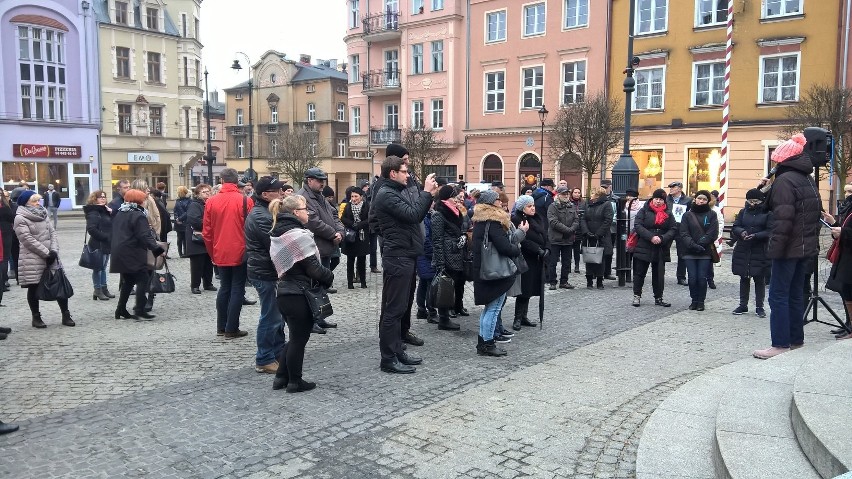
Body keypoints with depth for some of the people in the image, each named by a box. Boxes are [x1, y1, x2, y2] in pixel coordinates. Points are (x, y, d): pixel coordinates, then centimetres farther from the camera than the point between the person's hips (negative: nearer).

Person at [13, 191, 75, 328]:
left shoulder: (42, 215, 14)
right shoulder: (20, 219, -8)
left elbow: (52, 233, 8)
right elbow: (28, 239, -16)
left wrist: (54, 251, -7)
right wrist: (47, 253, -17)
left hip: (50, 258, 6)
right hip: (32, 260, -6)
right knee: (34, 289, 4)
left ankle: (66, 315, 10)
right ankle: (36, 317, 16)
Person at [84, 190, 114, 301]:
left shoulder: (104, 210, 16)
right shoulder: (93, 212, -12)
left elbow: (112, 224, 17)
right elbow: (91, 229, -23)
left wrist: (111, 213, 1)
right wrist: (105, 237, -20)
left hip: (107, 244, 9)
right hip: (98, 245, -9)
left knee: (103, 267, 15)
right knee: (98, 268, -1)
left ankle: (104, 289, 22)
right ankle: (97, 291, 6)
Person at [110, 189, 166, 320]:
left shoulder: (119, 213, 14)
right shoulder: (138, 215, -14)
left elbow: (114, 234, 21)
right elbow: (145, 236, -20)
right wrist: (158, 250, -20)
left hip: (120, 253, 9)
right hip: (133, 254, -9)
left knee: (128, 281, 16)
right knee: (143, 279, -3)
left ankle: (121, 310, 16)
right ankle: (140, 310, -8)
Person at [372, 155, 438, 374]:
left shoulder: (400, 192, 18)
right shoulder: (386, 194, -14)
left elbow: (416, 214, 18)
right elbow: (413, 215, -23)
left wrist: (428, 194, 6)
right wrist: (426, 192, -14)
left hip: (406, 257, 10)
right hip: (397, 258, -10)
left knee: (403, 306, 15)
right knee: (394, 309, -6)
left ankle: (398, 352, 24)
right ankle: (389, 359, 0)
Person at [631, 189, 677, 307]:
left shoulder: (668, 214, 9)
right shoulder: (644, 211, 0)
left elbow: (673, 229, 1)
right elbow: (637, 226, -10)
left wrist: (662, 238, -16)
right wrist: (651, 237, -20)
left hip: (661, 249, 3)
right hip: (643, 247, -3)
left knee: (659, 274, 10)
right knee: (640, 272, 3)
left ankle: (658, 297, 20)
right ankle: (637, 295, 14)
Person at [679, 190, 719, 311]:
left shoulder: (712, 215, 5)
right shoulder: (687, 215, 6)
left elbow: (713, 233, -5)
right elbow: (684, 233, -3)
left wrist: (700, 243, -14)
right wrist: (692, 244, -17)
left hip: (705, 252, -1)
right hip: (690, 252, 1)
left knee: (702, 278, -1)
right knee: (692, 277, -1)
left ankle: (701, 301, 13)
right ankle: (694, 300, 15)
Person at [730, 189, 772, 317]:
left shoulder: (767, 214, -3)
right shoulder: (743, 212, 9)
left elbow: (770, 231, -10)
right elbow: (735, 227, 4)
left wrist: (755, 236, -23)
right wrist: (741, 232, -17)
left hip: (760, 252, -3)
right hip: (743, 251, 4)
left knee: (759, 279, 4)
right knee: (744, 278, 11)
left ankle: (759, 307, 13)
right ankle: (743, 305, 20)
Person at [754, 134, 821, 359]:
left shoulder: (784, 180, -14)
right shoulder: (809, 181, 15)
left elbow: (782, 219, -22)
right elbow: (815, 214, 20)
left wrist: (775, 248, -21)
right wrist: (812, 243, 22)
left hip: (789, 248, -9)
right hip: (806, 247, 9)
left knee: (778, 296, -6)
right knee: (796, 294, 15)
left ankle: (780, 344, -5)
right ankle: (796, 339, 22)